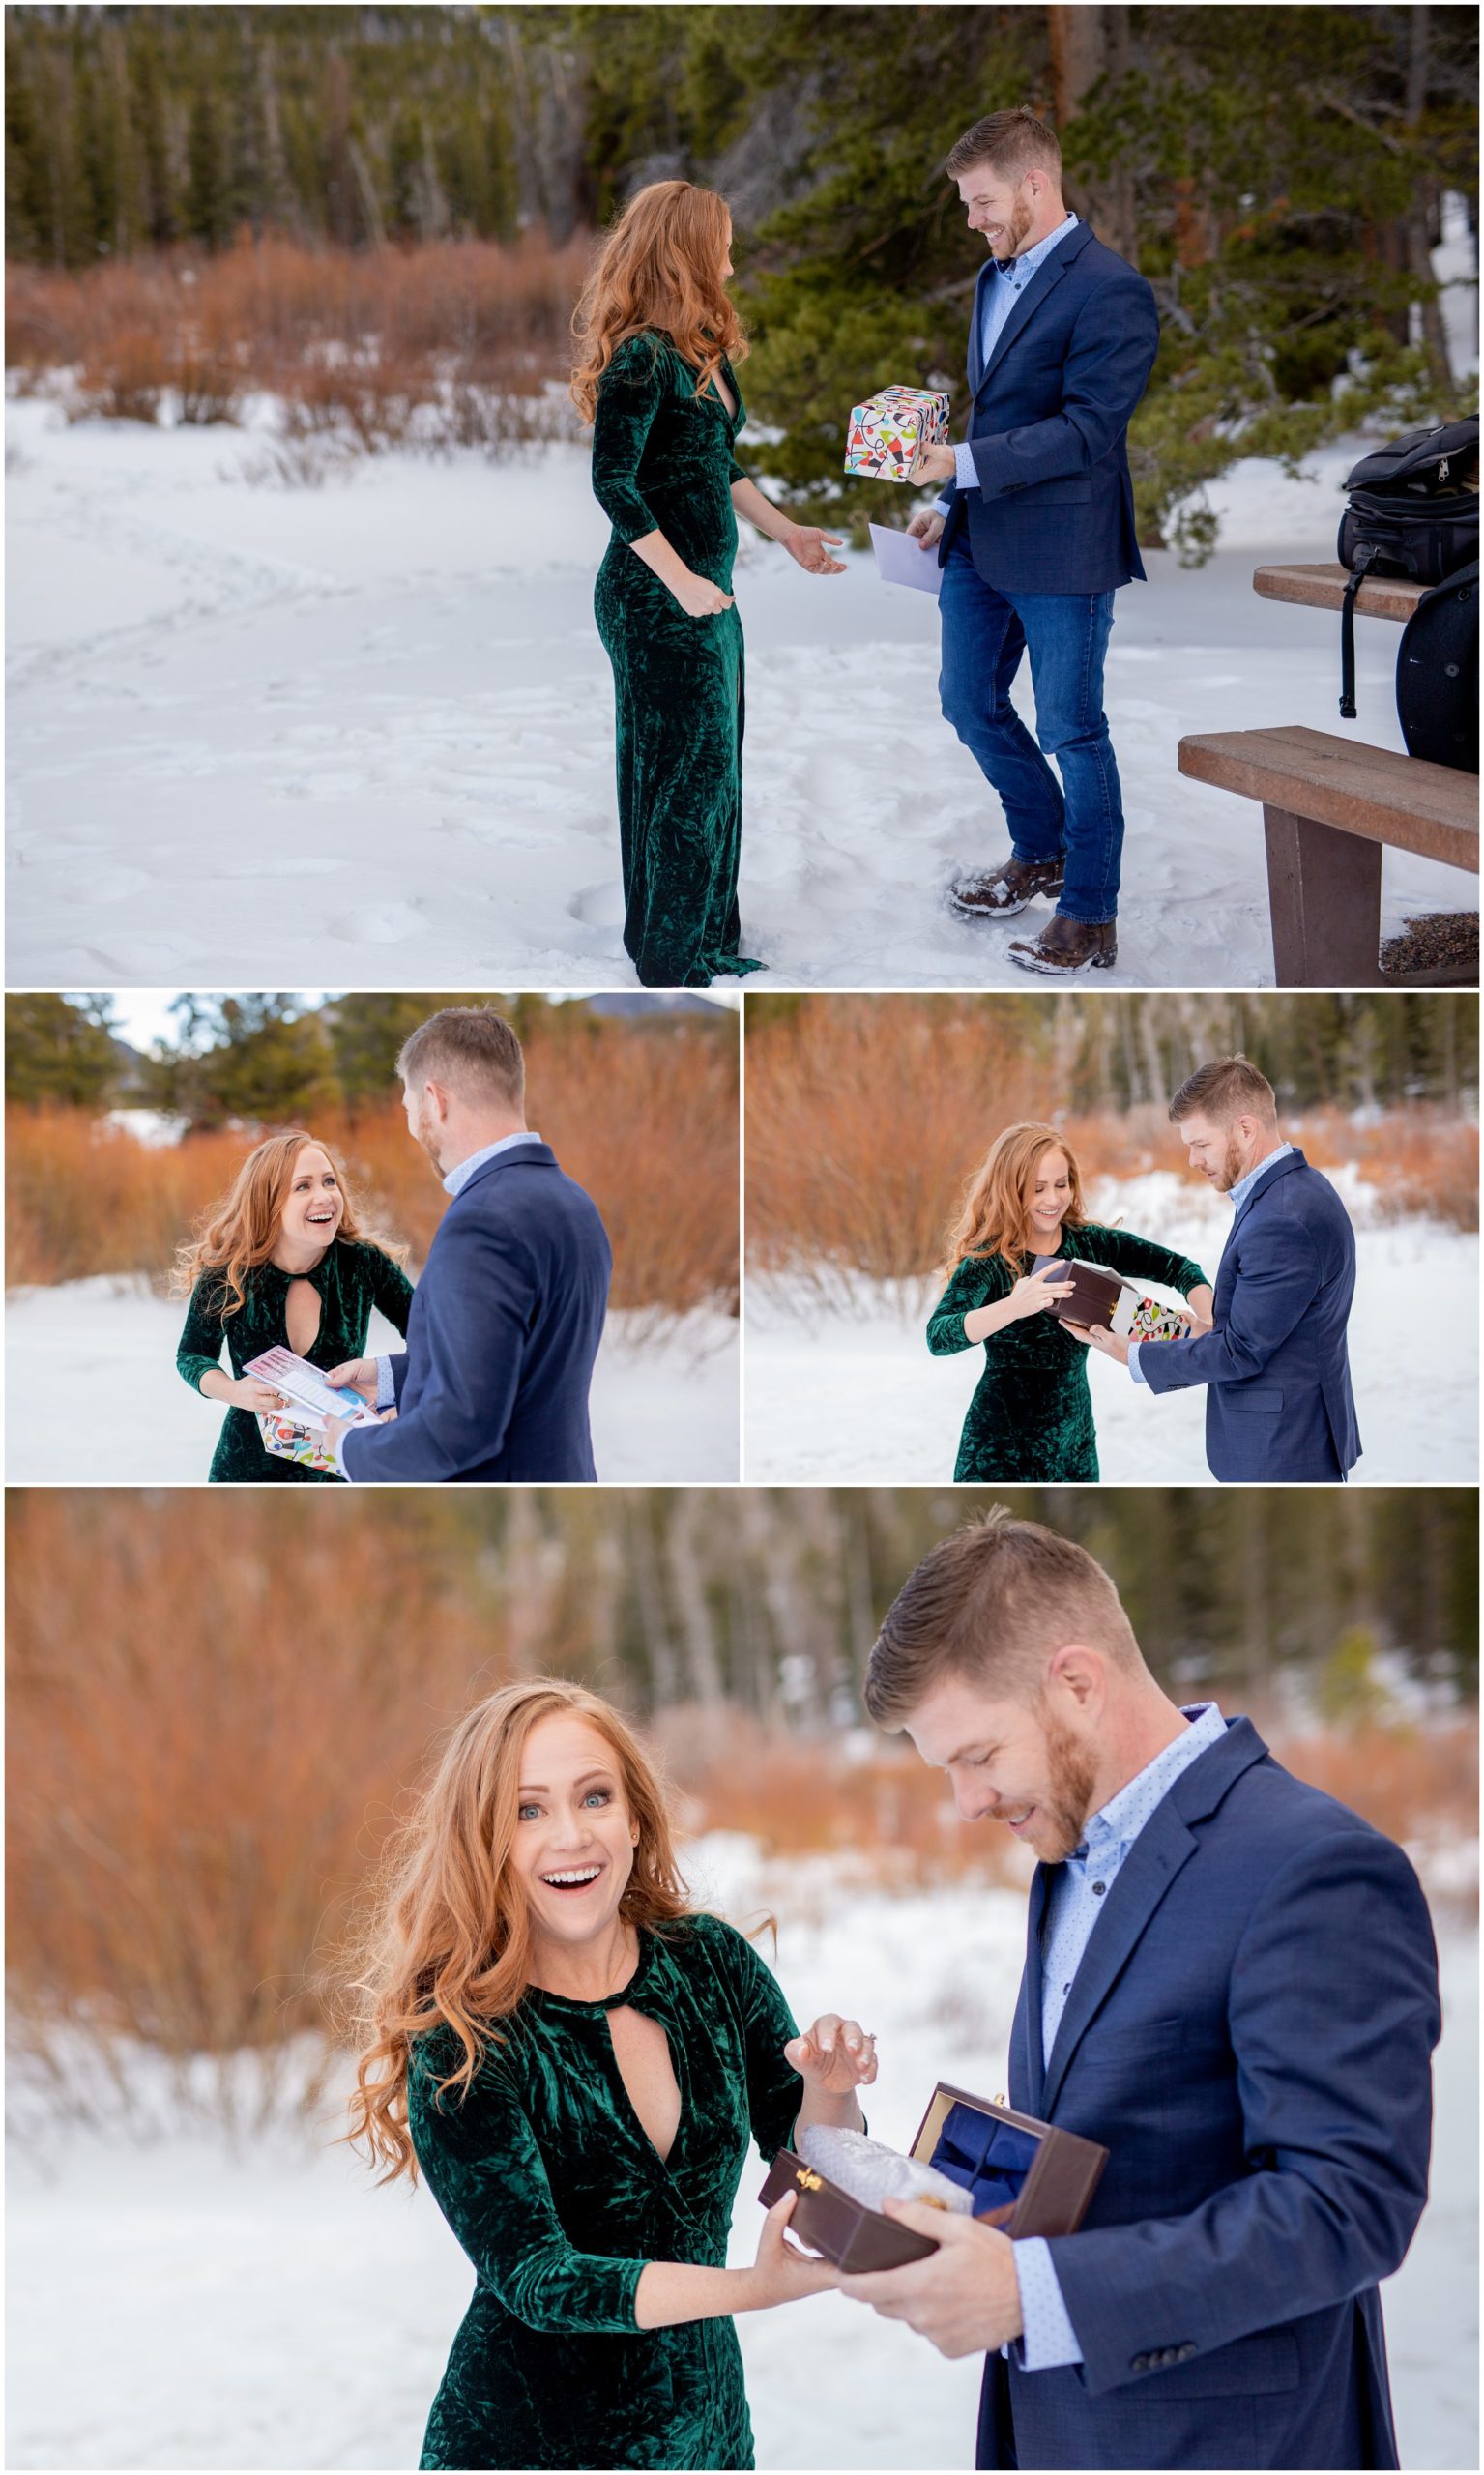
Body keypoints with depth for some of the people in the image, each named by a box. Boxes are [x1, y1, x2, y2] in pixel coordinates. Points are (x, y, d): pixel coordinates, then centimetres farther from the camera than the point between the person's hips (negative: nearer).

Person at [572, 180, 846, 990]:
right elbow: (613, 483, -22)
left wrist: (784, 530, 19)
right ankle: (671, 961, 8)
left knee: (712, 767, 15)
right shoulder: (643, 361, -19)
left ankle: (707, 939, 26)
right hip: (656, 601, -9)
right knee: (686, 771, -2)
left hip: (706, 596, 9)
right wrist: (682, 583, -22)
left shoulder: (706, 353, 9)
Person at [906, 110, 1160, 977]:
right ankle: (1043, 854, 39)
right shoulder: (997, 278, 13)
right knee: (970, 702, 18)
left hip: (1062, 550, -9)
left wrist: (965, 463, -25)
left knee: (1071, 731, 0)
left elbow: (1086, 431, -22)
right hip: (981, 545, 9)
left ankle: (1092, 918, 12)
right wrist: (949, 505, 16)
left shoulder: (1110, 291, -17)